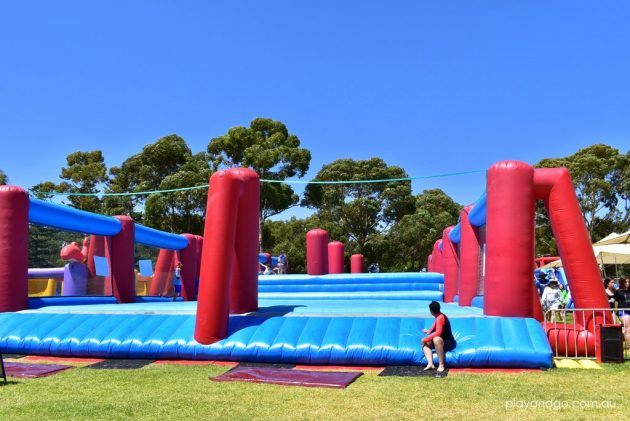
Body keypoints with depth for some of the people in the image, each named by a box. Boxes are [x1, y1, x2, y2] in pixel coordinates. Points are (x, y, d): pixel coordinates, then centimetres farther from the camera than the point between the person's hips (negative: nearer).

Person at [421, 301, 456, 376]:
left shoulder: (440, 318, -20)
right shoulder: (438, 316, 9)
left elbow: (438, 333, -31)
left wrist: (426, 339, -23)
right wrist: (429, 331, 31)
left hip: (449, 343, -11)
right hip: (443, 342, 11)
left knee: (436, 339, -40)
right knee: (424, 342, 3)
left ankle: (441, 365, -33)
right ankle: (430, 363, -19)